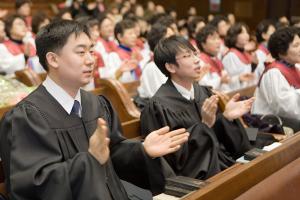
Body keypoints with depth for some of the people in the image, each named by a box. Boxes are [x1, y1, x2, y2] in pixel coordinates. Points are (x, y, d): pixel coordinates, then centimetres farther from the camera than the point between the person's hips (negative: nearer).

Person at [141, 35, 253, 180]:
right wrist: (204, 125, -22)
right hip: (197, 177, -7)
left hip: (223, 164, 7)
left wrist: (226, 117, -5)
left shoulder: (203, 92, 7)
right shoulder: (160, 105, -14)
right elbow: (175, 157, -16)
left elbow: (217, 136, 13)